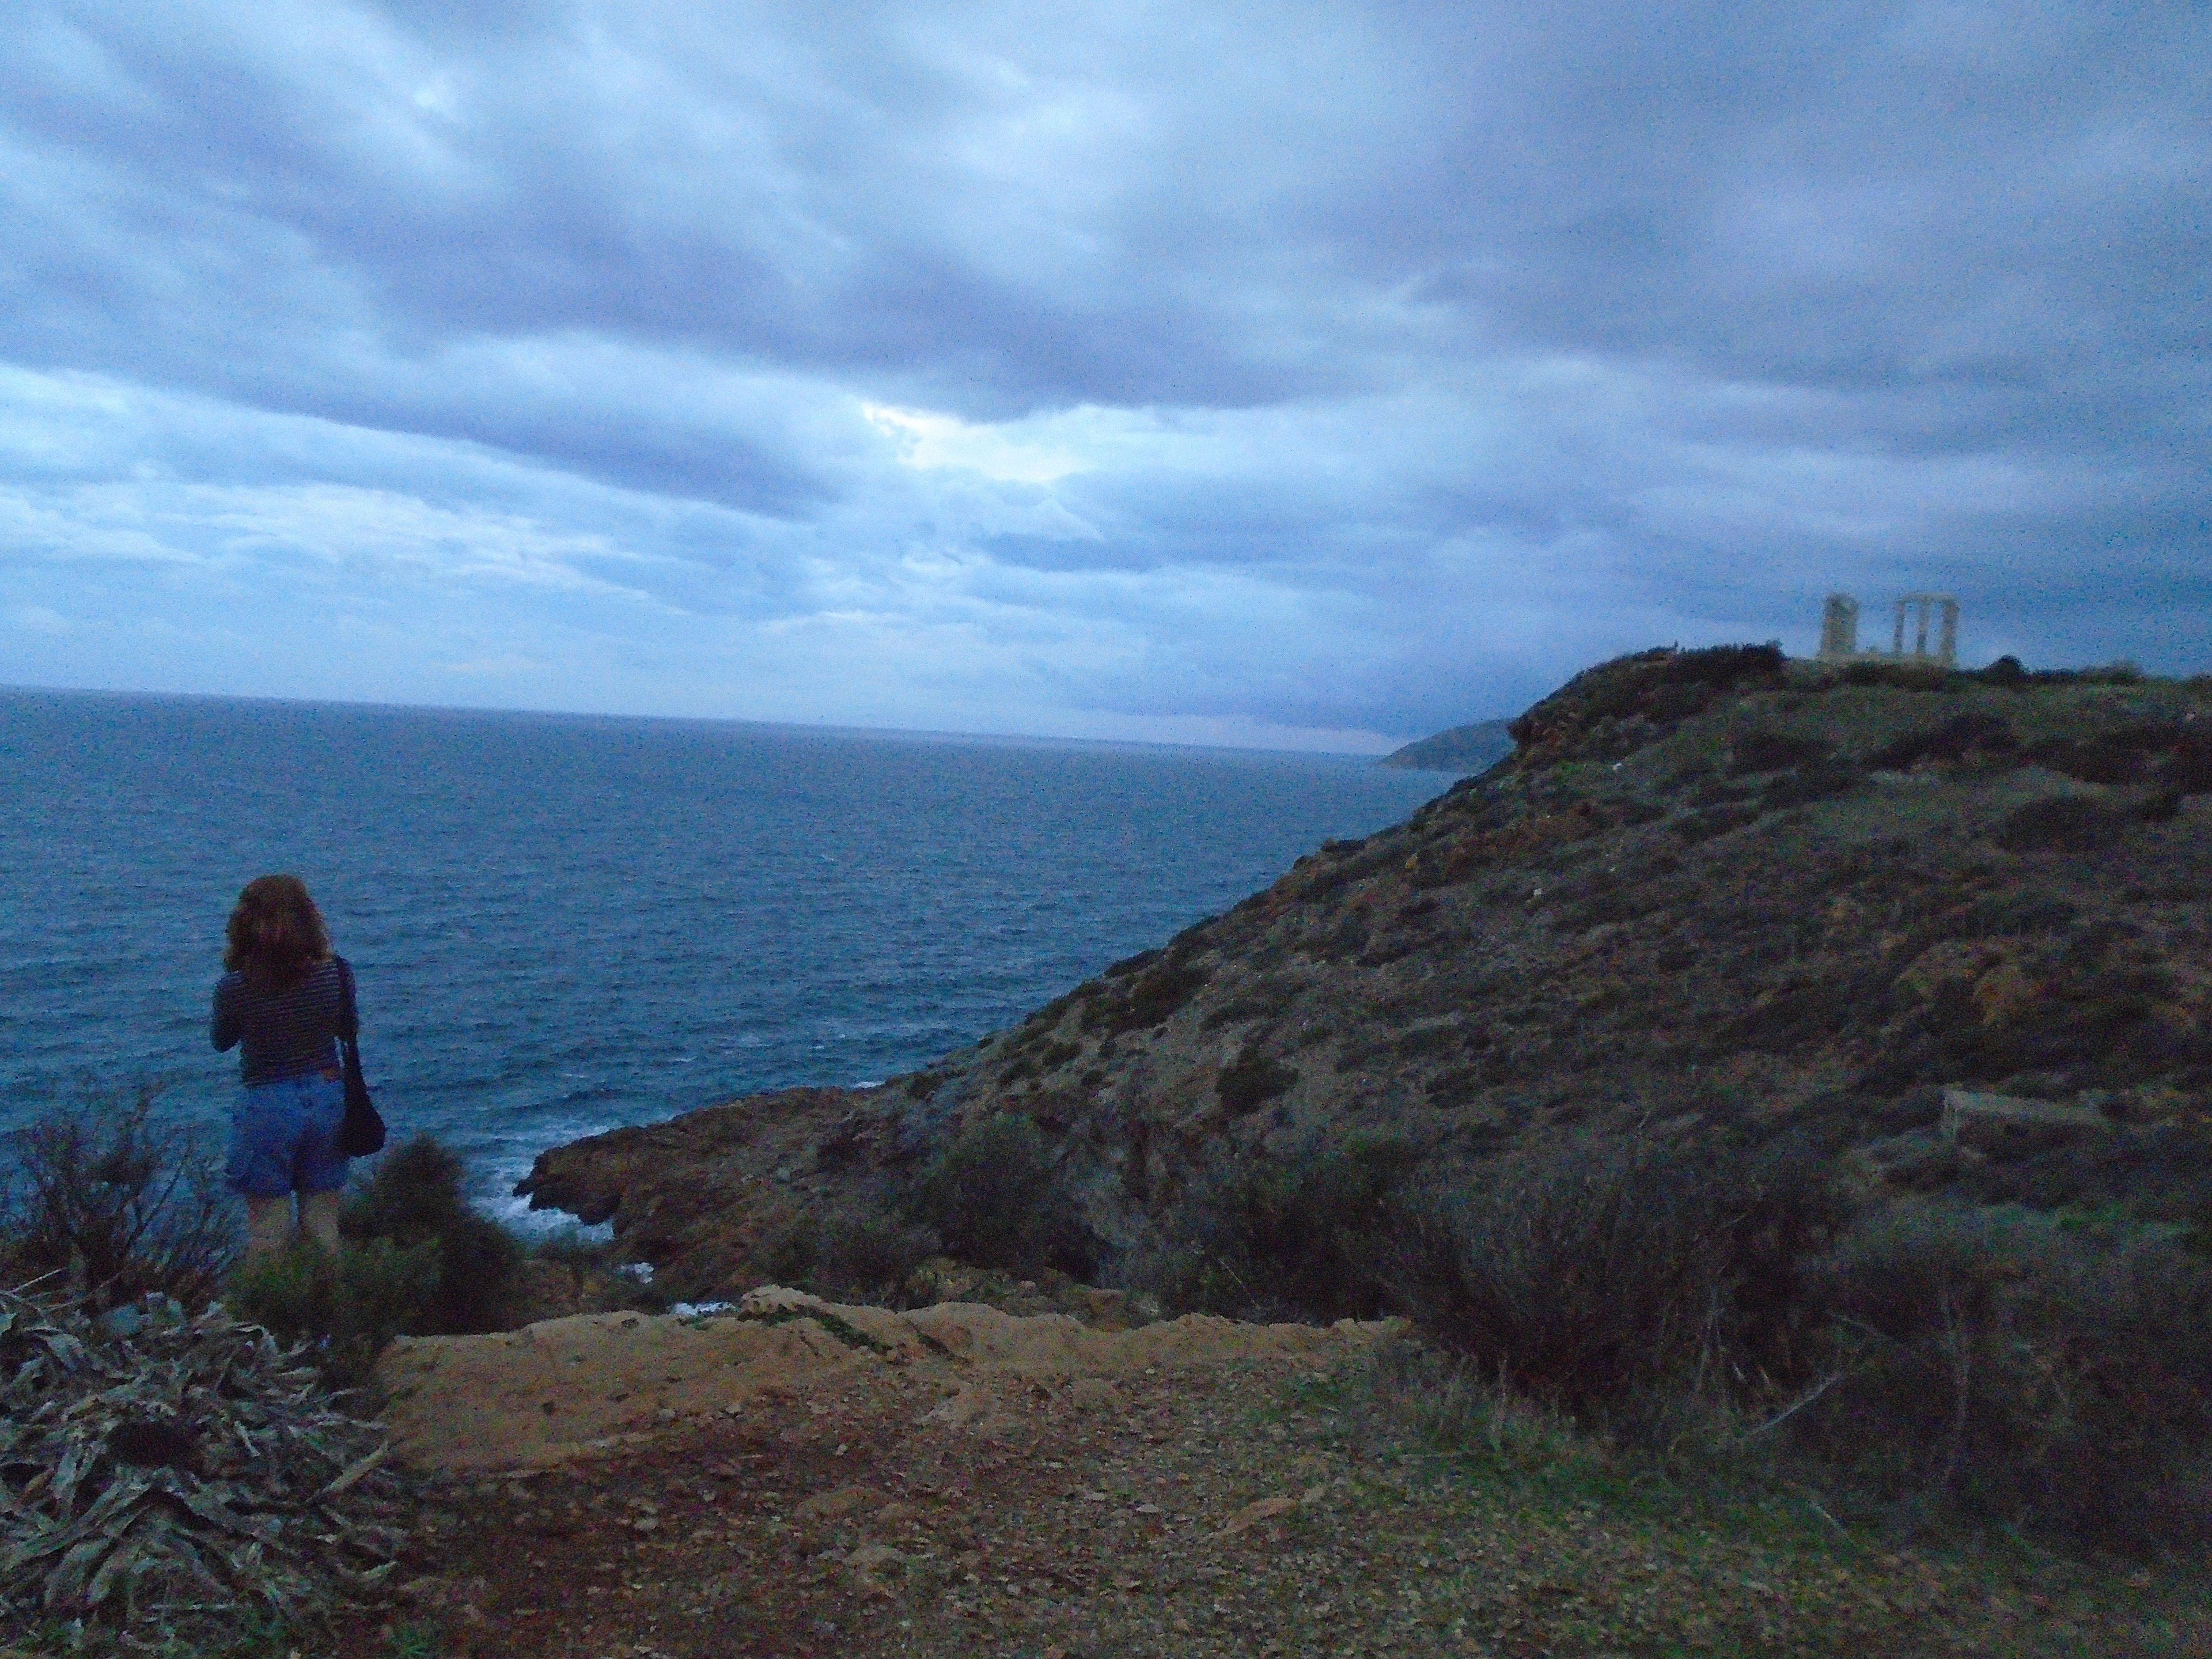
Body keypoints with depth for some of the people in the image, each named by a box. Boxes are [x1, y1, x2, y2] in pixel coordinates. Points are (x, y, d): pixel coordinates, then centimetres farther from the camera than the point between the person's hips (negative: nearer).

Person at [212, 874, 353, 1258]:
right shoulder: (333, 974, -10)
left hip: (266, 1107, -2)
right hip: (327, 1100, 2)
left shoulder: (235, 986, -15)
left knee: (266, 1227, 9)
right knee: (322, 1225, 13)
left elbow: (220, 1041, 5)